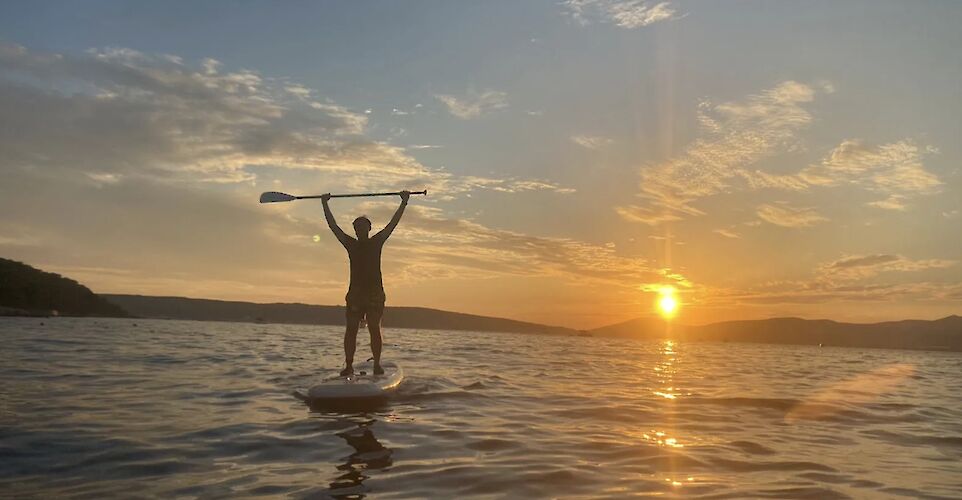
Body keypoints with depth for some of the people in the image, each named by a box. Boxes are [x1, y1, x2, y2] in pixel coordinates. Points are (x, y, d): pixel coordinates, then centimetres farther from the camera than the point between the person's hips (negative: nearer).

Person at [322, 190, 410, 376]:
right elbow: (333, 226, 12)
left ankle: (377, 364, -2)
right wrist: (325, 204, 11)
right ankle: (348, 365, -1)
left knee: (374, 329, -4)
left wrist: (404, 202, 5)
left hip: (375, 293, -1)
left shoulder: (376, 242, 10)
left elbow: (393, 223, 8)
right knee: (351, 329, -3)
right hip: (355, 293, 1)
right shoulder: (351, 244, 12)